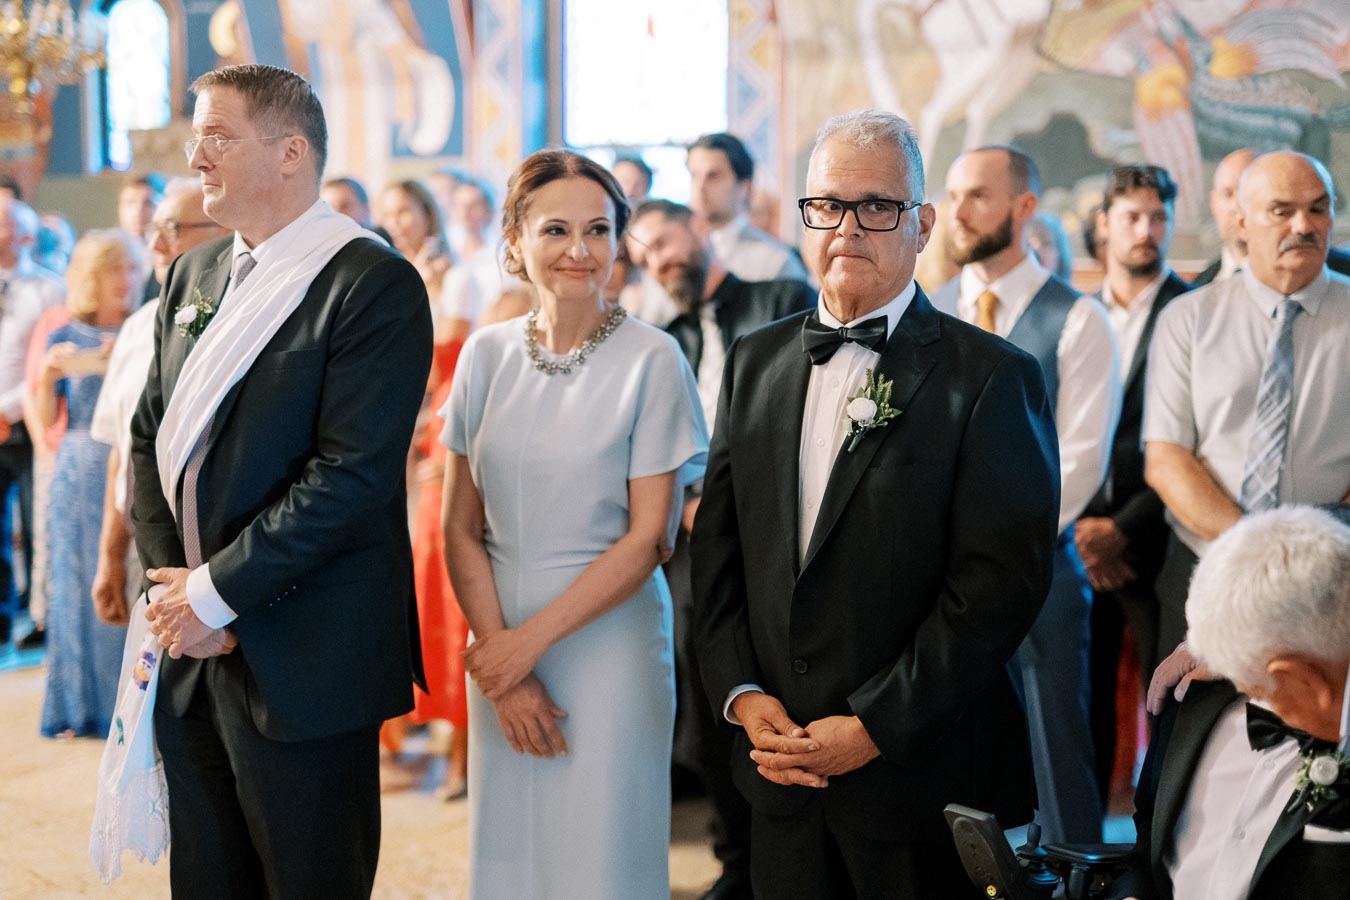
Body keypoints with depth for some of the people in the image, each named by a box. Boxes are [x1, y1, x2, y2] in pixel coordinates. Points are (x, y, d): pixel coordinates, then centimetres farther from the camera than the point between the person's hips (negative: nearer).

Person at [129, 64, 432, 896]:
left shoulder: (375, 286, -12)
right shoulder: (193, 275, 12)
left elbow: (352, 475, -19)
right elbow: (150, 436, 12)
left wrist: (215, 593, -16)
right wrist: (169, 581, -3)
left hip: (301, 662, -7)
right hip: (190, 645, 7)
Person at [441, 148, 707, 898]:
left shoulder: (652, 360, -8)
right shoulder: (487, 355, 3)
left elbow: (647, 538, -9)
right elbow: (463, 529, 4)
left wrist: (531, 639, -12)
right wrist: (498, 651, -7)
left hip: (606, 642, -3)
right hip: (502, 646, 4)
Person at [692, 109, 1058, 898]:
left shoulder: (992, 377, -9)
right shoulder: (755, 362, 9)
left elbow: (1002, 580, -15)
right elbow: (717, 546, 10)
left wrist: (875, 727, -16)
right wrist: (741, 694, -3)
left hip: (923, 777, -4)